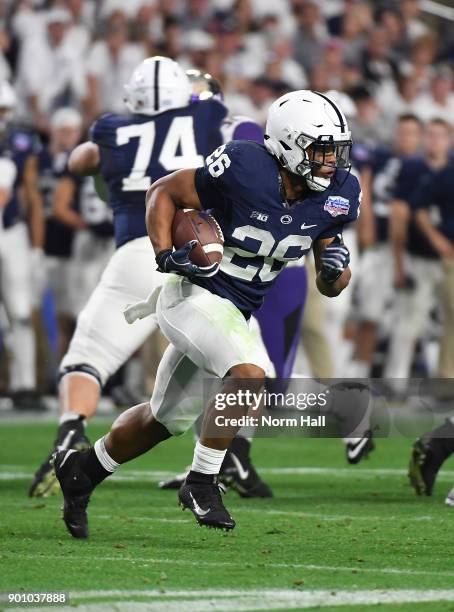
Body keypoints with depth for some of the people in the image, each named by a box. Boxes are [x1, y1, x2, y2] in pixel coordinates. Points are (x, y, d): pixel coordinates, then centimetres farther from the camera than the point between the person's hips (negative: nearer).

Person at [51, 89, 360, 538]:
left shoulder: (338, 195, -6)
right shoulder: (244, 169, -23)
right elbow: (163, 192, -8)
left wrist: (334, 268, -16)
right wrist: (165, 254, -20)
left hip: (235, 313, 7)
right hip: (193, 294, -7)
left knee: (167, 420, 17)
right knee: (250, 373, -30)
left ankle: (82, 469, 36)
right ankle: (201, 482, -15)